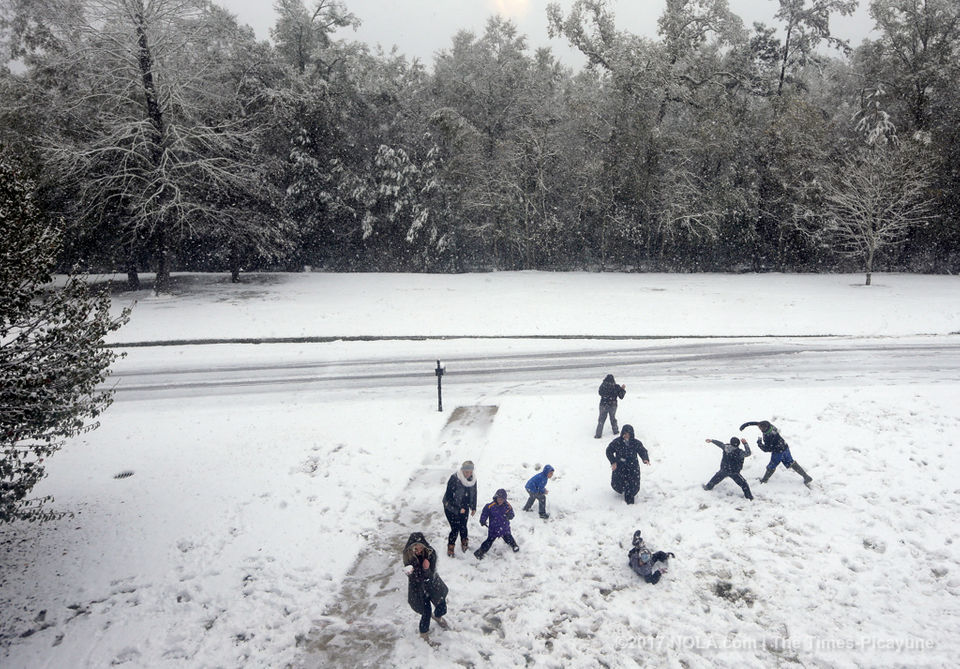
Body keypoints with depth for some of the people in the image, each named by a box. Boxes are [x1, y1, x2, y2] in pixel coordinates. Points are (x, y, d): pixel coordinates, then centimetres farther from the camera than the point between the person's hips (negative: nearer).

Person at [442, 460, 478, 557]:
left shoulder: (473, 480, -7)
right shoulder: (454, 479, -26)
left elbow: (474, 494, 11)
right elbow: (448, 497, -23)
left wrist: (473, 508, 16)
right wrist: (458, 509, -23)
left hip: (464, 508, 5)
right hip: (451, 508, -5)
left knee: (463, 527, 13)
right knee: (455, 529, -4)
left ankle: (464, 543, 41)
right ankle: (450, 548, 19)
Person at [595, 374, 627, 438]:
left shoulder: (603, 385, -13)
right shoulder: (616, 387, -13)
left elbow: (600, 393, 6)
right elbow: (621, 396, -3)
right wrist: (623, 389, 12)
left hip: (603, 405, -1)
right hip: (613, 406, 1)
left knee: (601, 420, 9)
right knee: (613, 418, 24)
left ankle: (598, 434, 10)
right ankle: (615, 431, 38)